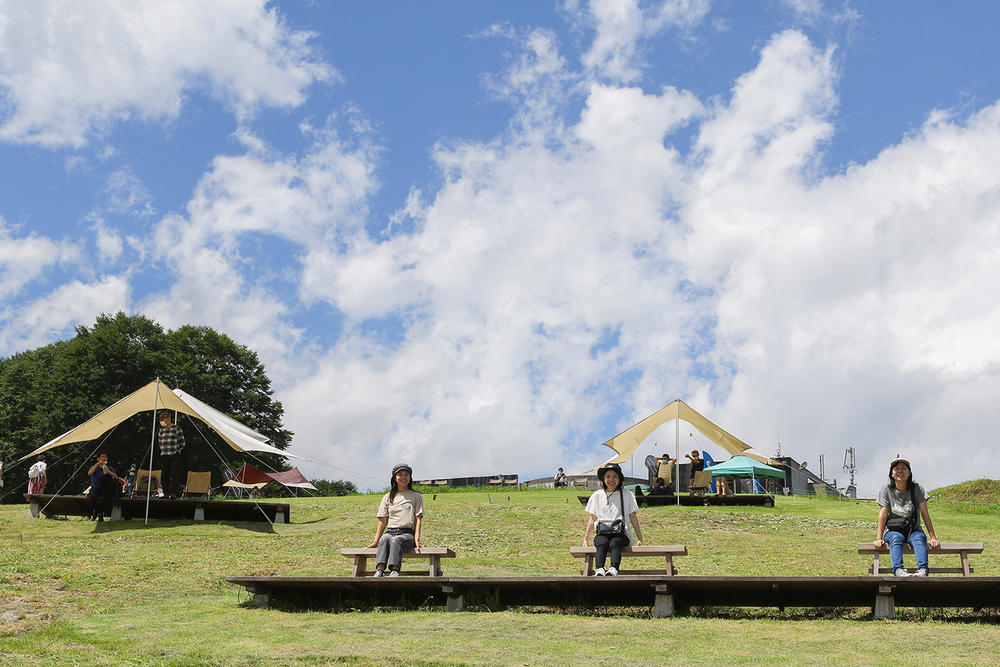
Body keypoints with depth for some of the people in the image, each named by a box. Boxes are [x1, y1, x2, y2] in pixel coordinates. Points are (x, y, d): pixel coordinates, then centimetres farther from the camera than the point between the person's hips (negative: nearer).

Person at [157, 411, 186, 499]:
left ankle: (174, 493, -12)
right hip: (164, 456, 5)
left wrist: (176, 449, 0)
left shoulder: (176, 429, 0)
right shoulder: (161, 430, 16)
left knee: (174, 474, -10)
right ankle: (166, 493, 5)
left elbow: (181, 443, 2)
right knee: (164, 474, 1)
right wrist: (162, 450, 13)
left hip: (174, 455, -5)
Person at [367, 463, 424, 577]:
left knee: (396, 540, -37)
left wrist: (417, 539, -7)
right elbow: (383, 521, 17)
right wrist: (375, 541, 5)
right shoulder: (388, 497, 23)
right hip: (390, 531, 2)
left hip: (407, 534, -2)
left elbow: (418, 519, 8)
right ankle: (380, 570, -53)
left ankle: (394, 571, -55)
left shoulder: (416, 497, 18)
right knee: (385, 538, -35)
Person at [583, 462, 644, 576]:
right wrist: (586, 539, 13)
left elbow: (633, 517, 12)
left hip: (621, 533, -1)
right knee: (602, 544, -35)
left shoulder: (626, 494, 13)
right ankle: (599, 569, -57)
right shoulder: (597, 495, 17)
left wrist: (640, 538, 5)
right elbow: (593, 518, 20)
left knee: (614, 544, -36)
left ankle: (614, 569, -59)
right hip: (602, 533, 1)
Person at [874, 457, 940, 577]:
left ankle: (923, 569, -54)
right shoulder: (885, 490, 2)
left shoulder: (917, 489, 2)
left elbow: (925, 513, -3)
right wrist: (879, 538, -17)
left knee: (918, 538, -33)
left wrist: (933, 537, -11)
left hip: (914, 530, 1)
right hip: (893, 530, -1)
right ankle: (898, 569, -56)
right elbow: (883, 514, -6)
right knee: (896, 538, -35)